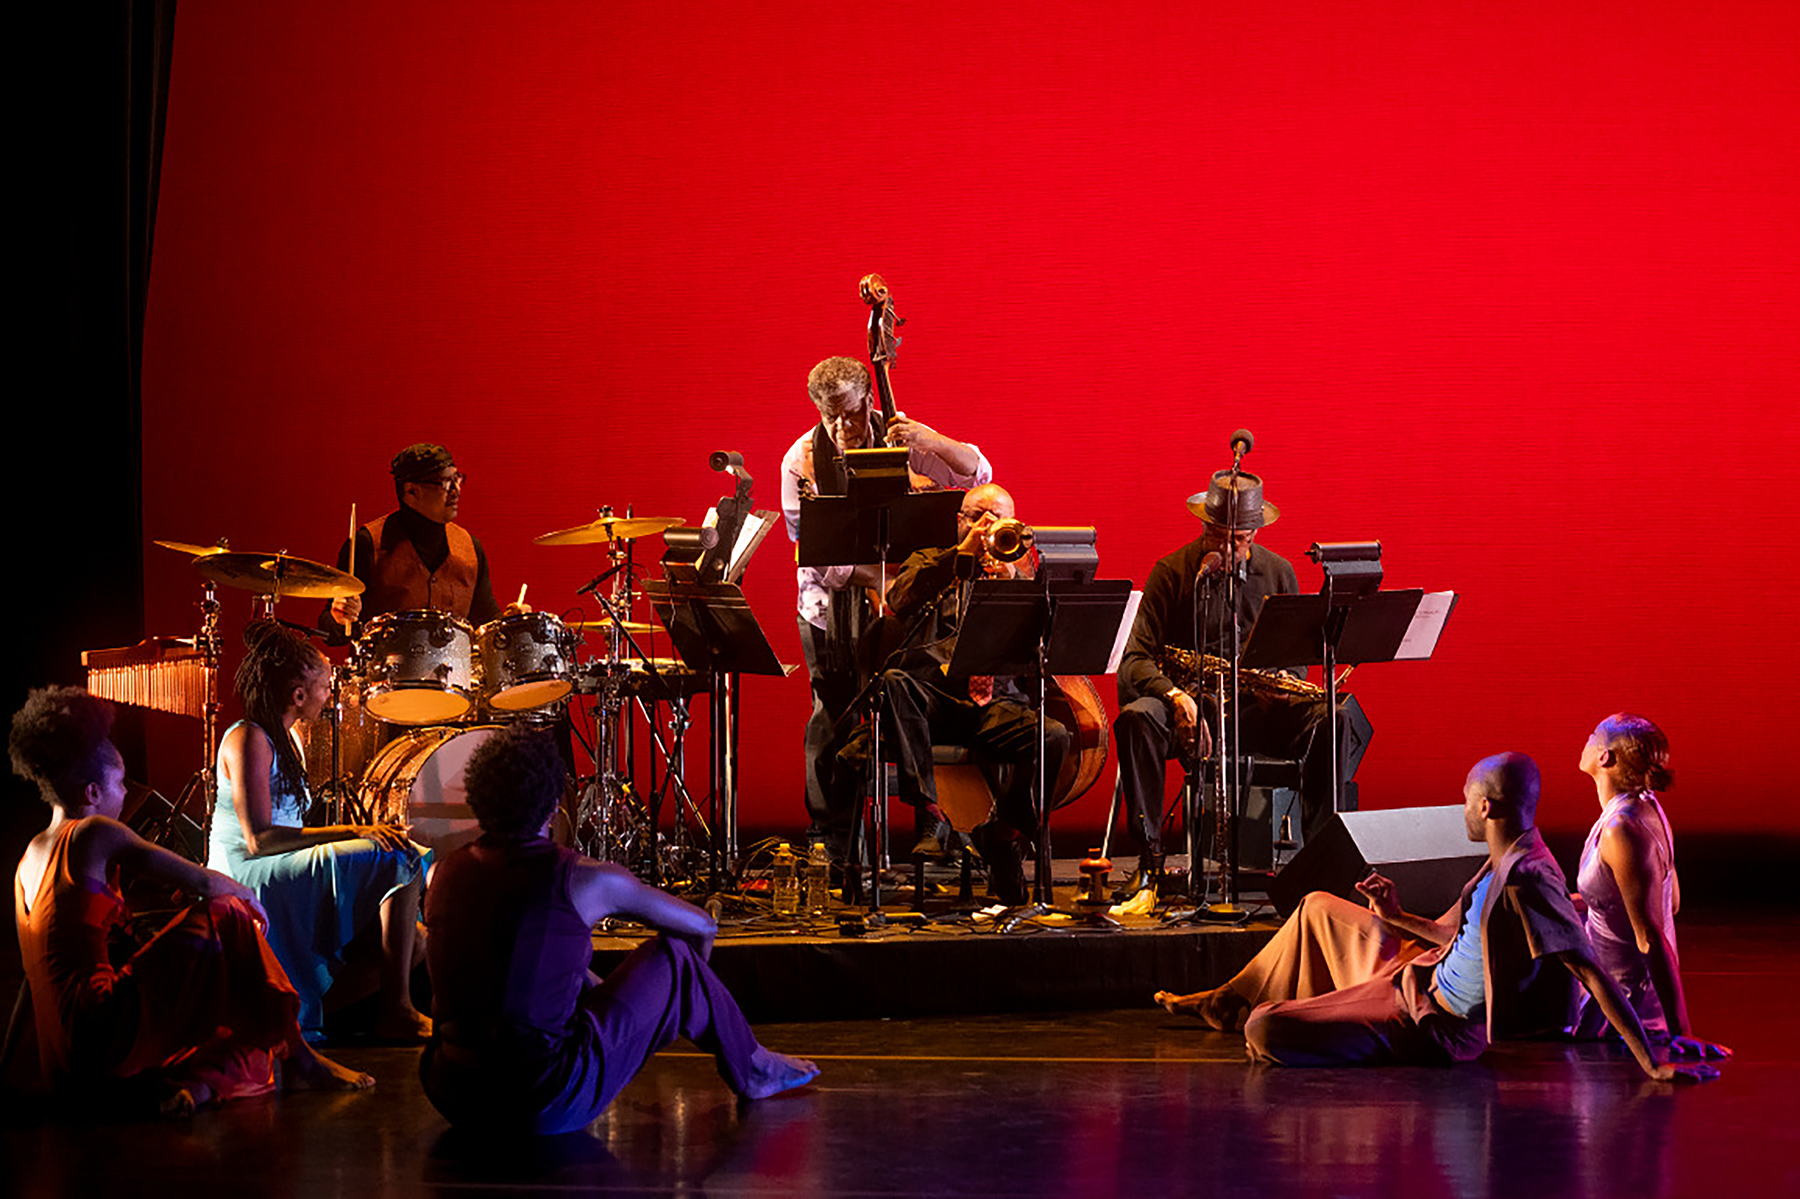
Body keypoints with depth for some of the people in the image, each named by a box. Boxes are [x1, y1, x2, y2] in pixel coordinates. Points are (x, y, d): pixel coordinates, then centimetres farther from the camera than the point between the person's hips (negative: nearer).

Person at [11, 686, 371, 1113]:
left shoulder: (30, 857, 21)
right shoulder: (94, 836, -6)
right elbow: (205, 882, -6)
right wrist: (247, 895, 17)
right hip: (102, 1035, -9)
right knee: (226, 919, 0)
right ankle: (298, 1059, 1)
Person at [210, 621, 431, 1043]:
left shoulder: (284, 738, 19)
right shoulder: (248, 739, -12)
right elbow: (258, 839, -21)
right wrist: (351, 832, -23)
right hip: (248, 879, -10)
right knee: (399, 860, -22)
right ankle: (396, 1011, -21)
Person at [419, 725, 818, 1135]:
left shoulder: (448, 873, 4)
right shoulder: (585, 881, -9)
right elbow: (701, 925, 8)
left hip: (452, 1097, 6)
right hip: (546, 1107, -5)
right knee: (675, 955, 10)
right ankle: (751, 1069, 35)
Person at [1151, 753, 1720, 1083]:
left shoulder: (1528, 881, -30)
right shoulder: (1507, 860, 2)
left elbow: (1592, 971, -35)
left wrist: (1652, 1064, -40)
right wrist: (1397, 918, 9)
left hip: (1429, 1024, -10)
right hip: (1417, 970, 10)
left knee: (1264, 1032, -20)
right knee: (1319, 907, 27)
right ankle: (1226, 1002, 41)